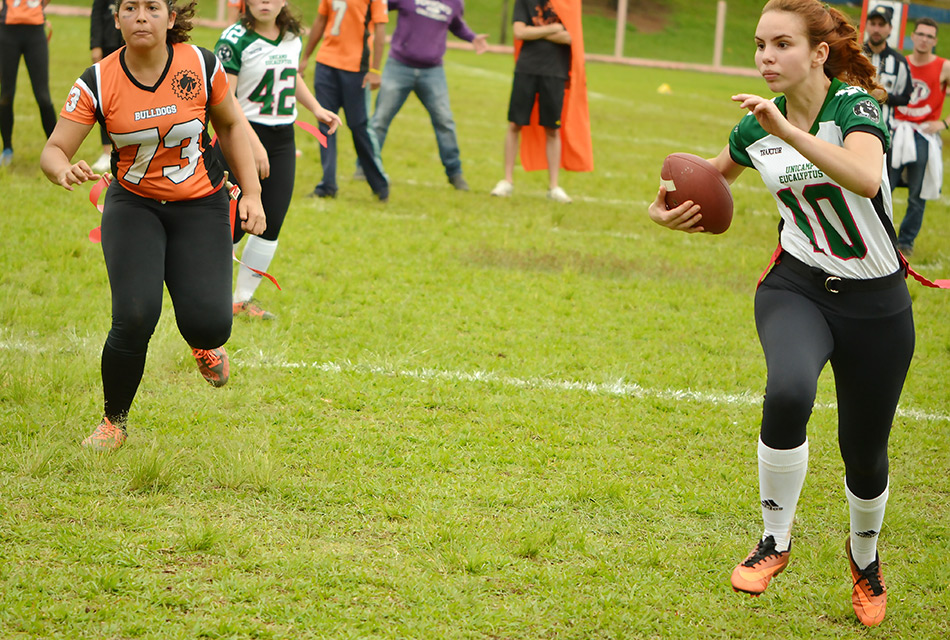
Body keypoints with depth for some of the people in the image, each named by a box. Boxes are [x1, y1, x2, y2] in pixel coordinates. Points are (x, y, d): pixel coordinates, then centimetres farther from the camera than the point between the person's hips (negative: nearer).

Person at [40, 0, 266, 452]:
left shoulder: (201, 66, -13)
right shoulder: (98, 82, -15)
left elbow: (230, 126, 4)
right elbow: (53, 150, -15)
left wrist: (252, 194, 0)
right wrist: (65, 170, -38)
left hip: (201, 207, 0)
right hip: (133, 206, 0)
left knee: (208, 324, -16)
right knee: (135, 317, -20)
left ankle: (203, 344, 26)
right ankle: (114, 422, 7)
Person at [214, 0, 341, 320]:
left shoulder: (292, 38, 8)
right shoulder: (235, 39, -13)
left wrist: (316, 108, 16)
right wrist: (253, 143, -25)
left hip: (283, 138, 6)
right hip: (243, 135, -6)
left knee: (271, 225, 4)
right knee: (234, 224, -6)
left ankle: (243, 300, 17)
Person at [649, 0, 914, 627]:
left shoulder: (856, 106, -20)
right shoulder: (757, 127, -3)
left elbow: (866, 179, -42)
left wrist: (788, 131, -50)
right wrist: (669, 210, -3)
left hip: (875, 304, -2)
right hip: (796, 288, 2)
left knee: (865, 452, 8)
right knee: (789, 392, -31)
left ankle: (865, 555, 41)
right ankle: (775, 540, -13)